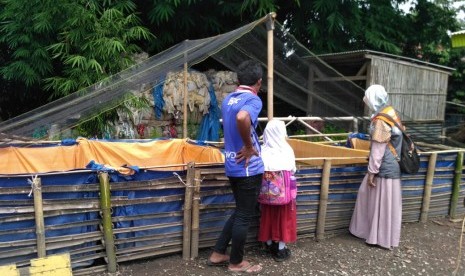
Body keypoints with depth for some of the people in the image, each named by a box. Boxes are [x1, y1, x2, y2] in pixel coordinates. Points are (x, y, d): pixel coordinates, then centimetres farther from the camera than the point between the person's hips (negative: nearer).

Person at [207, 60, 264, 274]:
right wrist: (249, 146, -25)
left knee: (240, 212, 21)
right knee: (245, 216, 7)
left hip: (233, 165, 8)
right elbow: (242, 118, -38)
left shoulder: (227, 99, 10)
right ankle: (236, 262, 22)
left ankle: (218, 254, 28)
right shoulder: (253, 100, -16)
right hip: (248, 167, -8)